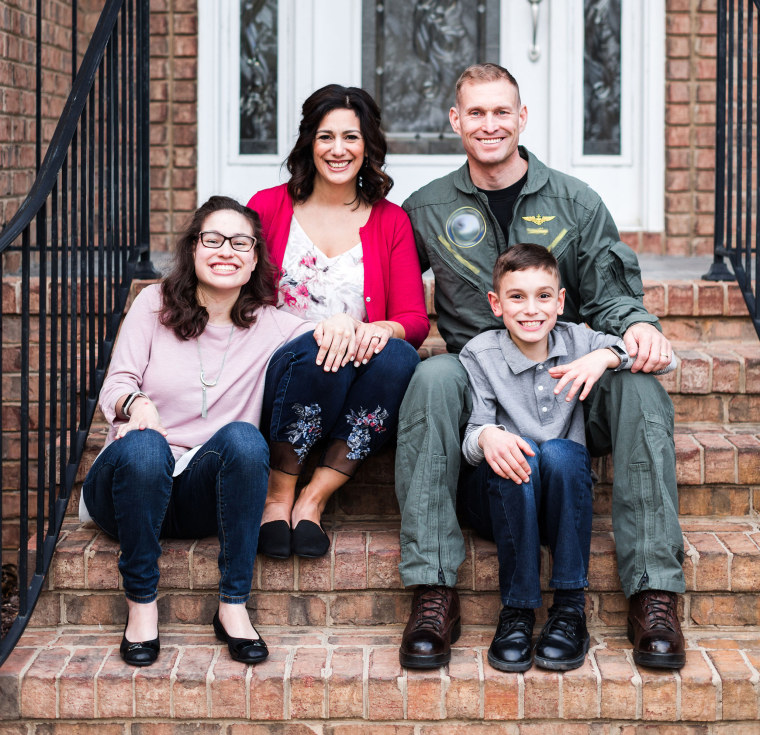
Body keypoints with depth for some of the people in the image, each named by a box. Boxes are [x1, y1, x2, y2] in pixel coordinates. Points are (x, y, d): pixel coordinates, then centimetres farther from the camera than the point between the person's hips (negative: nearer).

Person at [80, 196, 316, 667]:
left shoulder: (268, 325, 7)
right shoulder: (155, 303, 5)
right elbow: (115, 386, 0)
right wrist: (135, 401, -25)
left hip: (206, 495, 1)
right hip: (133, 478, -1)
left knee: (243, 436, -32)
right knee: (144, 447, -36)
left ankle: (234, 605, -25)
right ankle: (142, 604, -19)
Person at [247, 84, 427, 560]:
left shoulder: (391, 221, 12)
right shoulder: (268, 207, 9)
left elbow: (415, 319, 4)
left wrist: (380, 329, -22)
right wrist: (324, 328, -17)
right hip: (281, 371, -1)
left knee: (398, 357, -31)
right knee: (319, 354, -35)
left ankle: (314, 499, -22)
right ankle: (279, 494, -15)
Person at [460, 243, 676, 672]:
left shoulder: (577, 342, 3)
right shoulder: (480, 355, -1)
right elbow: (472, 433, -11)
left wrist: (605, 356, -21)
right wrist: (486, 437, -36)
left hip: (564, 499, 1)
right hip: (501, 499, -1)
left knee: (560, 453, -31)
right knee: (514, 453, -32)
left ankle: (571, 609, -25)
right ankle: (517, 612, -26)